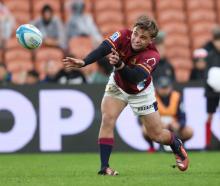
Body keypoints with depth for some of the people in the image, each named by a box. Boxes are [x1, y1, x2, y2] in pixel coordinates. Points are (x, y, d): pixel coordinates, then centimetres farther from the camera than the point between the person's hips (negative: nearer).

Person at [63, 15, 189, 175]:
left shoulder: (152, 56, -35)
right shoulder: (124, 36, -28)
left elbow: (134, 78, -49)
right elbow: (102, 50, -44)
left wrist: (119, 64, -68)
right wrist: (83, 63, -61)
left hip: (140, 92, -2)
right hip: (117, 86, 2)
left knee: (157, 134, 6)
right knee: (107, 119, -21)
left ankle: (177, 146, 40)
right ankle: (104, 167, -15)